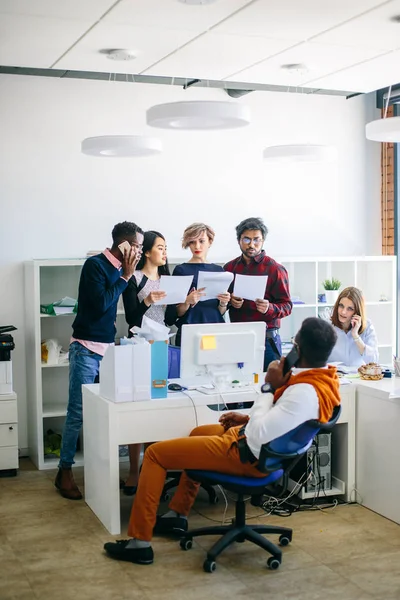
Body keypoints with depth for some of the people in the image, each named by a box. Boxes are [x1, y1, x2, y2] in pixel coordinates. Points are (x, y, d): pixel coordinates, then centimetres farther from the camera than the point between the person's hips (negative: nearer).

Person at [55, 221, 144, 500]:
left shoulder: (119, 269, 10)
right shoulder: (95, 265, -11)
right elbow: (101, 304, -20)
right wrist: (125, 277, -13)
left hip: (108, 348, 7)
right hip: (87, 349, -7)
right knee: (78, 413, -5)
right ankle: (65, 471, 5)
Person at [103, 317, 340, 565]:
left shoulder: (306, 392, -33)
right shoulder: (324, 378, -3)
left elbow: (258, 435, -33)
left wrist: (270, 388, -25)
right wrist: (248, 419, 10)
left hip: (248, 455, -10)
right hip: (266, 449, 10)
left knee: (155, 453, -1)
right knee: (198, 433, 34)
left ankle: (140, 542, 6)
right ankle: (178, 515, 40)